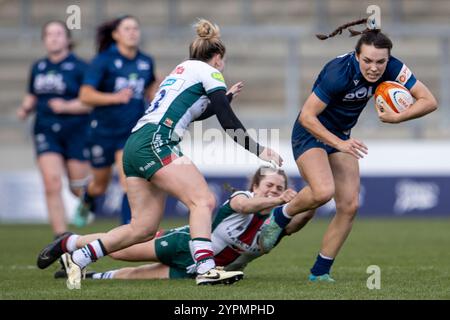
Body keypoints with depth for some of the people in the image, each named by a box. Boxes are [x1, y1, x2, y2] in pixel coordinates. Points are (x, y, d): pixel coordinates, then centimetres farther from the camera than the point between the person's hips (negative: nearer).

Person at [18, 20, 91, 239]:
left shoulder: (79, 67, -5)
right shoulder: (38, 68, 11)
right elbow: (32, 96, 23)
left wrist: (67, 106, -20)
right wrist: (26, 108, 2)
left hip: (76, 131, -3)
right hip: (46, 132, 3)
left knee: (78, 188, 6)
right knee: (52, 184, -13)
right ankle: (61, 236, -10)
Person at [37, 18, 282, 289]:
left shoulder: (183, 69, 29)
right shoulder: (209, 72, 5)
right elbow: (228, 122, -1)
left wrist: (223, 98, 57)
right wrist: (259, 151, 4)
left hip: (135, 147, 9)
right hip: (155, 142, -9)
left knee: (143, 228, 6)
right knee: (203, 200, -16)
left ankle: (76, 258, 7)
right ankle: (206, 269, -31)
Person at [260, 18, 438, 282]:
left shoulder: (392, 68, -18)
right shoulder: (339, 72, -33)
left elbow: (429, 101, -16)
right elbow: (307, 116, -28)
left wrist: (395, 118, -29)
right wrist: (339, 144, -32)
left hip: (342, 135, 6)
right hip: (311, 133, -6)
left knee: (350, 206, -3)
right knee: (323, 191, -30)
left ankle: (320, 271, 9)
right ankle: (279, 217, 0)